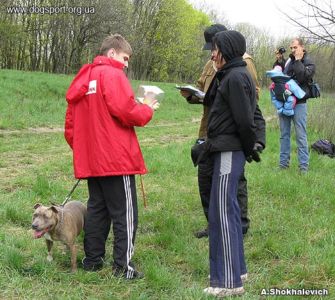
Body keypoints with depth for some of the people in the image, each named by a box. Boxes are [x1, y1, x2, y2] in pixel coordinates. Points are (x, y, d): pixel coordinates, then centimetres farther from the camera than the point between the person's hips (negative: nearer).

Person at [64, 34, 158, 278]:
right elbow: (125, 111, -19)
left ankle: (92, 260, 21)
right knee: (125, 213, -2)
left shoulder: (83, 78, 15)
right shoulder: (112, 75, -9)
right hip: (117, 158, -8)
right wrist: (148, 110, -1)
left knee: (97, 210, 16)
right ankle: (123, 266, -1)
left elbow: (71, 121, 17)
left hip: (90, 159, 8)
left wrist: (79, 147, 21)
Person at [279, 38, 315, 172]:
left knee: (301, 135, -3)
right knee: (284, 134, 10)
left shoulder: (309, 63, -1)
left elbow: (302, 77, -20)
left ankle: (303, 166, 2)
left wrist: (298, 60, -12)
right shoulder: (289, 61, 11)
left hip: (298, 104, -5)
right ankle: (283, 163, 18)